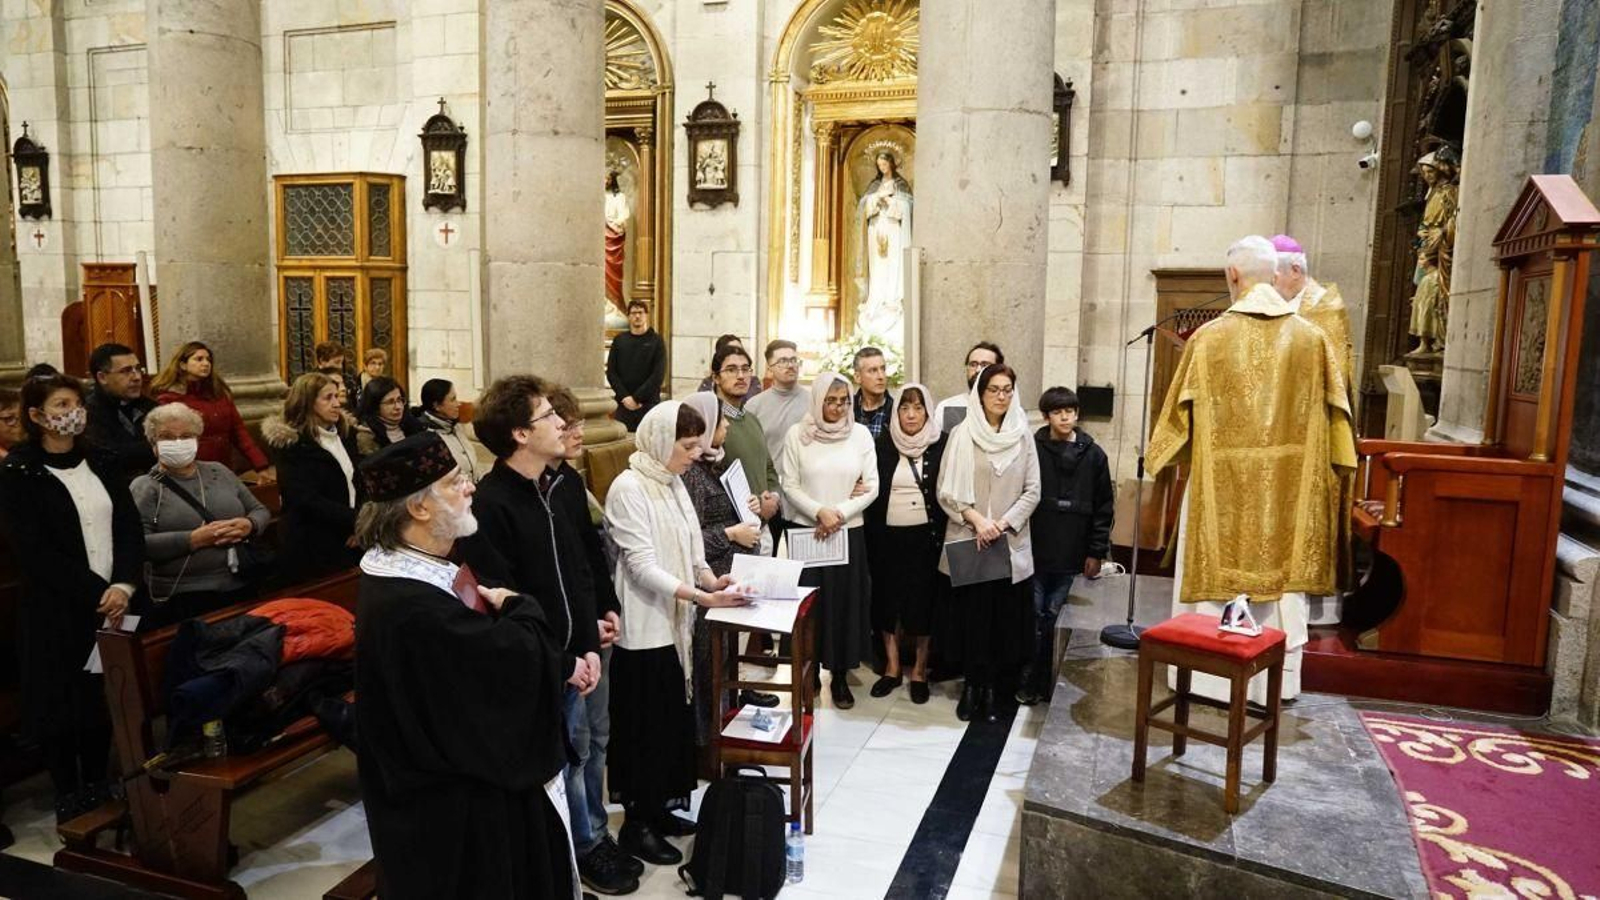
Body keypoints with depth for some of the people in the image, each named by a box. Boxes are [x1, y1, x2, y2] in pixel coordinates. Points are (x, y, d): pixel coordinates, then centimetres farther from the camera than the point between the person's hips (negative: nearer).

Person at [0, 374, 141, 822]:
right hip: (56, 612, -4)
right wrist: (96, 593, -16)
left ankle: (98, 790, 24)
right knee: (61, 704, 4)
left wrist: (122, 586, -11)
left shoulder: (98, 464, 11)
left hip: (112, 603, 4)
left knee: (104, 699, 8)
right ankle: (69, 801, 18)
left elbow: (130, 528, 5)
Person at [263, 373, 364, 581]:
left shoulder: (345, 431, 11)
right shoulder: (293, 444, -10)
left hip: (351, 541, 6)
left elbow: (359, 480, 9)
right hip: (315, 547, -6)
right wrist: (357, 520, -22)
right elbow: (307, 500, -18)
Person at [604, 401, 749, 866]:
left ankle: (658, 808, 31)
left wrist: (710, 578, -7)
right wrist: (703, 597, -27)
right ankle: (636, 824, 18)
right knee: (646, 725, 3)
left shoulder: (674, 483, 9)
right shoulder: (629, 488, -16)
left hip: (676, 622, 8)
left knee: (674, 719, 15)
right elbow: (644, 567, -21)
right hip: (644, 628, -8)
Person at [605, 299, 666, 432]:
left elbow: (658, 375, -5)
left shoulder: (656, 341, 3)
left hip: (649, 403, -2)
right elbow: (611, 372, 7)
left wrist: (637, 398, -11)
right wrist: (625, 397, -7)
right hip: (623, 404, 2)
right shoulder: (619, 340, 11)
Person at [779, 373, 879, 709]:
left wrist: (840, 514, -10)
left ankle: (840, 677, 18)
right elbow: (790, 486, -3)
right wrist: (820, 512, -15)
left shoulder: (860, 433, 2)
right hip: (806, 531, -1)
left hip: (849, 533, 1)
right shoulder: (797, 435, -1)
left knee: (847, 602, 5)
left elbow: (872, 487, 1)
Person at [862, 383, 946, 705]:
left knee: (922, 601, 2)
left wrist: (943, 536, -7)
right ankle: (891, 667, 22)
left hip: (926, 535, -2)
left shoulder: (941, 446, -1)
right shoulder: (883, 446, 4)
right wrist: (871, 538, 0)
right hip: (888, 534, 2)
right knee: (887, 600, 7)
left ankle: (920, 670, 17)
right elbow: (872, 490, 6)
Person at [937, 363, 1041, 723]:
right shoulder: (961, 434, -2)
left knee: (1004, 618, 4)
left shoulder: (1022, 436, 4)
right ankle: (972, 684, 17)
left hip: (1011, 543, 2)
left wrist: (1003, 523, -10)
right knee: (970, 615, 2)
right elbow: (946, 490, -3)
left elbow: (1032, 491, 2)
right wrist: (975, 518, -15)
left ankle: (990, 687, 16)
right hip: (967, 542, -1)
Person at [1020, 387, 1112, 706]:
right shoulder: (1031, 449, -3)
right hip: (1034, 550, -2)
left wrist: (1097, 552, 3)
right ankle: (1027, 682, 12)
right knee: (1034, 617, 2)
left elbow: (1104, 507, 7)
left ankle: (1043, 682, 19)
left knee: (1051, 618, 9)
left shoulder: (1093, 455, 4)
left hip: (1068, 554, 2)